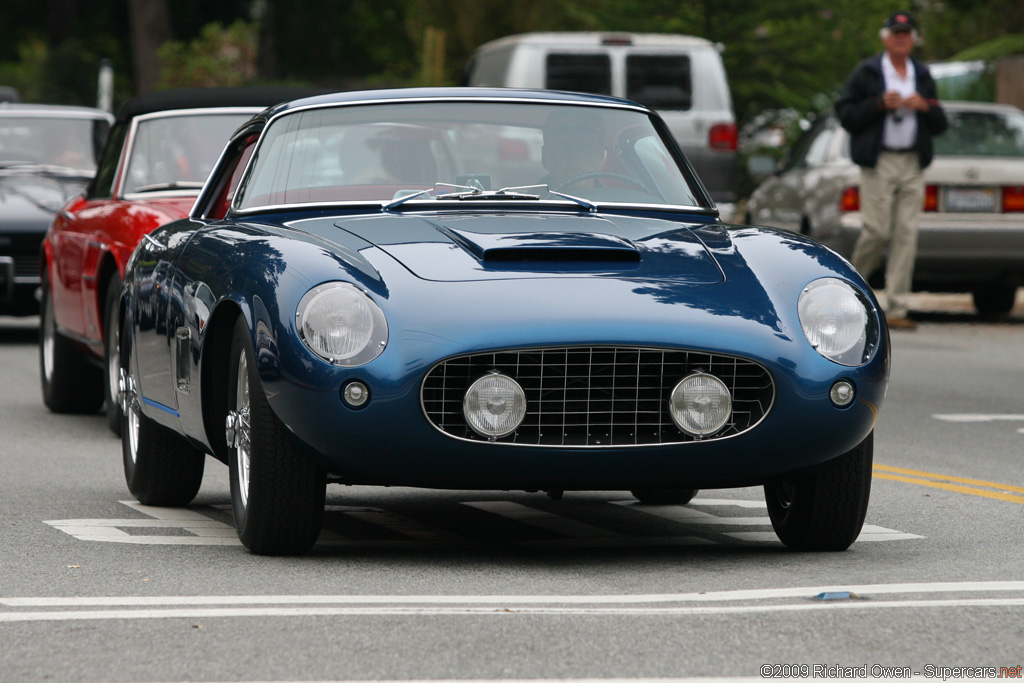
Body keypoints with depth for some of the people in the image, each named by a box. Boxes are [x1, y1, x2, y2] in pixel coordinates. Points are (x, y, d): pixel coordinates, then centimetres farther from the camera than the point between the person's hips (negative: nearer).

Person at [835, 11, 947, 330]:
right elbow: (845, 113, -2)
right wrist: (880, 104, -13)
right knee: (878, 232, -12)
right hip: (879, 162, -4)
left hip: (913, 165, 4)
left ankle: (896, 310, -3)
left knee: (906, 235, -4)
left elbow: (940, 125, 18)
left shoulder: (922, 76, 18)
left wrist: (925, 107, -3)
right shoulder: (866, 73, 4)